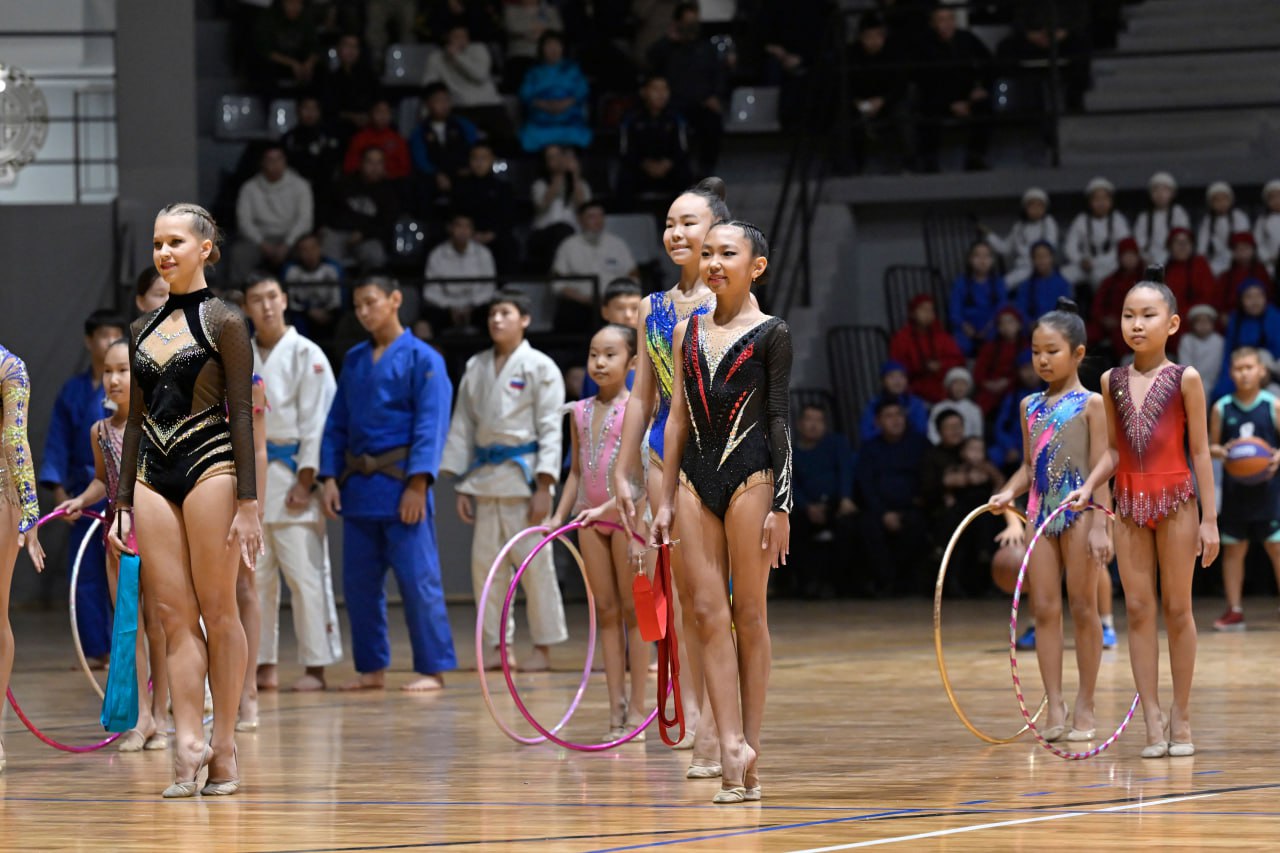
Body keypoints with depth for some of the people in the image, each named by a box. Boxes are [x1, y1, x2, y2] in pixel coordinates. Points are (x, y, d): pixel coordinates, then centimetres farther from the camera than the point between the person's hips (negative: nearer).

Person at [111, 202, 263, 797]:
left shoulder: (223, 321, -2)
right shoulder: (143, 329, 14)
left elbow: (241, 414, -7)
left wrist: (247, 504, -12)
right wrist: (122, 505, 13)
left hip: (210, 467, -5)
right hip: (152, 475, 5)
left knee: (217, 611, -2)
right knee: (174, 615, -1)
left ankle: (223, 747, 3)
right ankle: (187, 747, -5)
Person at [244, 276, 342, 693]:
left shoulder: (306, 355, -4)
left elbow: (316, 422, -7)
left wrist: (304, 482, -12)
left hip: (291, 473, -5)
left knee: (304, 572, -8)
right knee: (254, 575, 7)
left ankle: (316, 666, -5)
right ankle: (263, 666, 13)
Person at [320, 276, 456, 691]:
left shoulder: (422, 359, -4)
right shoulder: (354, 360, 14)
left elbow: (430, 426, -10)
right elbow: (336, 423, 14)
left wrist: (417, 484, -17)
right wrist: (330, 478, 4)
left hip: (401, 484, -6)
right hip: (357, 485, 6)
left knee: (417, 578, -7)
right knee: (359, 582, 8)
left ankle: (432, 668, -1)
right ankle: (371, 668, 16)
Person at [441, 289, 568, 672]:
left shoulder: (540, 368, -3)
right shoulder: (476, 368, 12)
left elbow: (550, 429, -6)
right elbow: (462, 426, 15)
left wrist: (543, 486, -13)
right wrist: (461, 485, 10)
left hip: (523, 472, -5)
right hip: (485, 475, 5)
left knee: (533, 563, -5)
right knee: (485, 562, 6)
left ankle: (543, 647, 2)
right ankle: (497, 646, 14)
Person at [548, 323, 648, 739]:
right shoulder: (581, 412, 11)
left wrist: (607, 507, -24)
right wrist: (559, 514, 6)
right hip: (591, 517, 6)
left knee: (633, 610, -1)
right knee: (606, 612, 5)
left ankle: (637, 710, 2)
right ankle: (616, 709, 7)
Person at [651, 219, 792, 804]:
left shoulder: (770, 334, -1)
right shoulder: (687, 333, 12)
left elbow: (779, 420, -3)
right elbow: (677, 417, 13)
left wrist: (781, 506, -9)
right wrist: (665, 500, 9)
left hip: (750, 475, -5)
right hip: (697, 477, 5)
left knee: (749, 614, -1)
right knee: (709, 613, -5)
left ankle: (750, 748, 3)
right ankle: (732, 746, -9)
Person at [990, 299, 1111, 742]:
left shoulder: (1090, 404, -5)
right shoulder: (1031, 406, 11)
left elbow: (1100, 468, -9)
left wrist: (1100, 524, -16)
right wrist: (1009, 492, -4)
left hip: (1079, 512, -5)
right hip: (1041, 514, 5)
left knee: (1083, 608, 2)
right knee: (1044, 609, 1)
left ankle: (1084, 707, 10)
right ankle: (1054, 708, 2)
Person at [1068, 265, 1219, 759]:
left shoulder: (1184, 379, -4)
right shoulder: (1112, 382, 5)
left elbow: (1200, 452, -2)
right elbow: (1114, 451, 12)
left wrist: (1209, 519, -4)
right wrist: (1088, 487, -5)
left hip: (1175, 500, -3)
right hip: (1129, 502, 3)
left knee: (1177, 608, 4)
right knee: (1138, 609, 0)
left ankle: (1181, 718, 12)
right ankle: (1153, 720, 2)